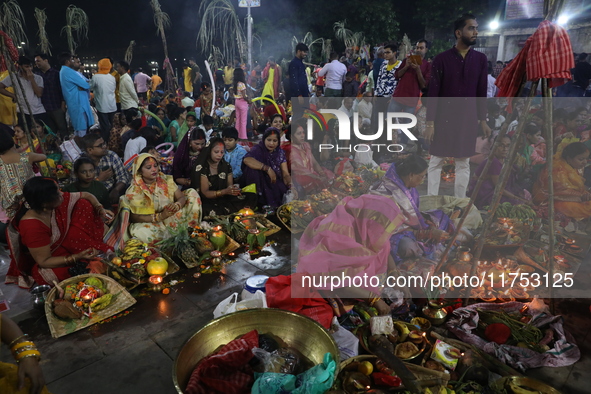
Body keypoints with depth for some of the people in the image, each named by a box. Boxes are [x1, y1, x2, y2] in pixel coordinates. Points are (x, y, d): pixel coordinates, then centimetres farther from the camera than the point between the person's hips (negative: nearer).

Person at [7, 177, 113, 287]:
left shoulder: (56, 201, -19)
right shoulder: (32, 227, -35)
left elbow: (86, 196, -2)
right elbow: (44, 261, -27)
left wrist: (100, 209, -19)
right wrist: (77, 257, -37)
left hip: (63, 239, 8)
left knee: (84, 204, -8)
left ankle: (95, 248, -8)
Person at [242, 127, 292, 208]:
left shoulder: (280, 153, 6)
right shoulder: (258, 149, -6)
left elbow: (285, 174, -3)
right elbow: (247, 159, -29)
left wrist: (290, 183, -27)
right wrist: (267, 169, -32)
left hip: (276, 185, 2)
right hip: (261, 185, -1)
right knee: (254, 167, -27)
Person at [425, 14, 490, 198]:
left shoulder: (481, 59, 4)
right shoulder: (441, 59, -6)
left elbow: (481, 92, 8)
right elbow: (433, 93, -7)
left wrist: (483, 121, 6)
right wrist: (430, 123, -10)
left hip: (468, 119, 3)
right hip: (443, 118, -3)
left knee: (463, 164, 8)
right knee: (436, 162, 3)